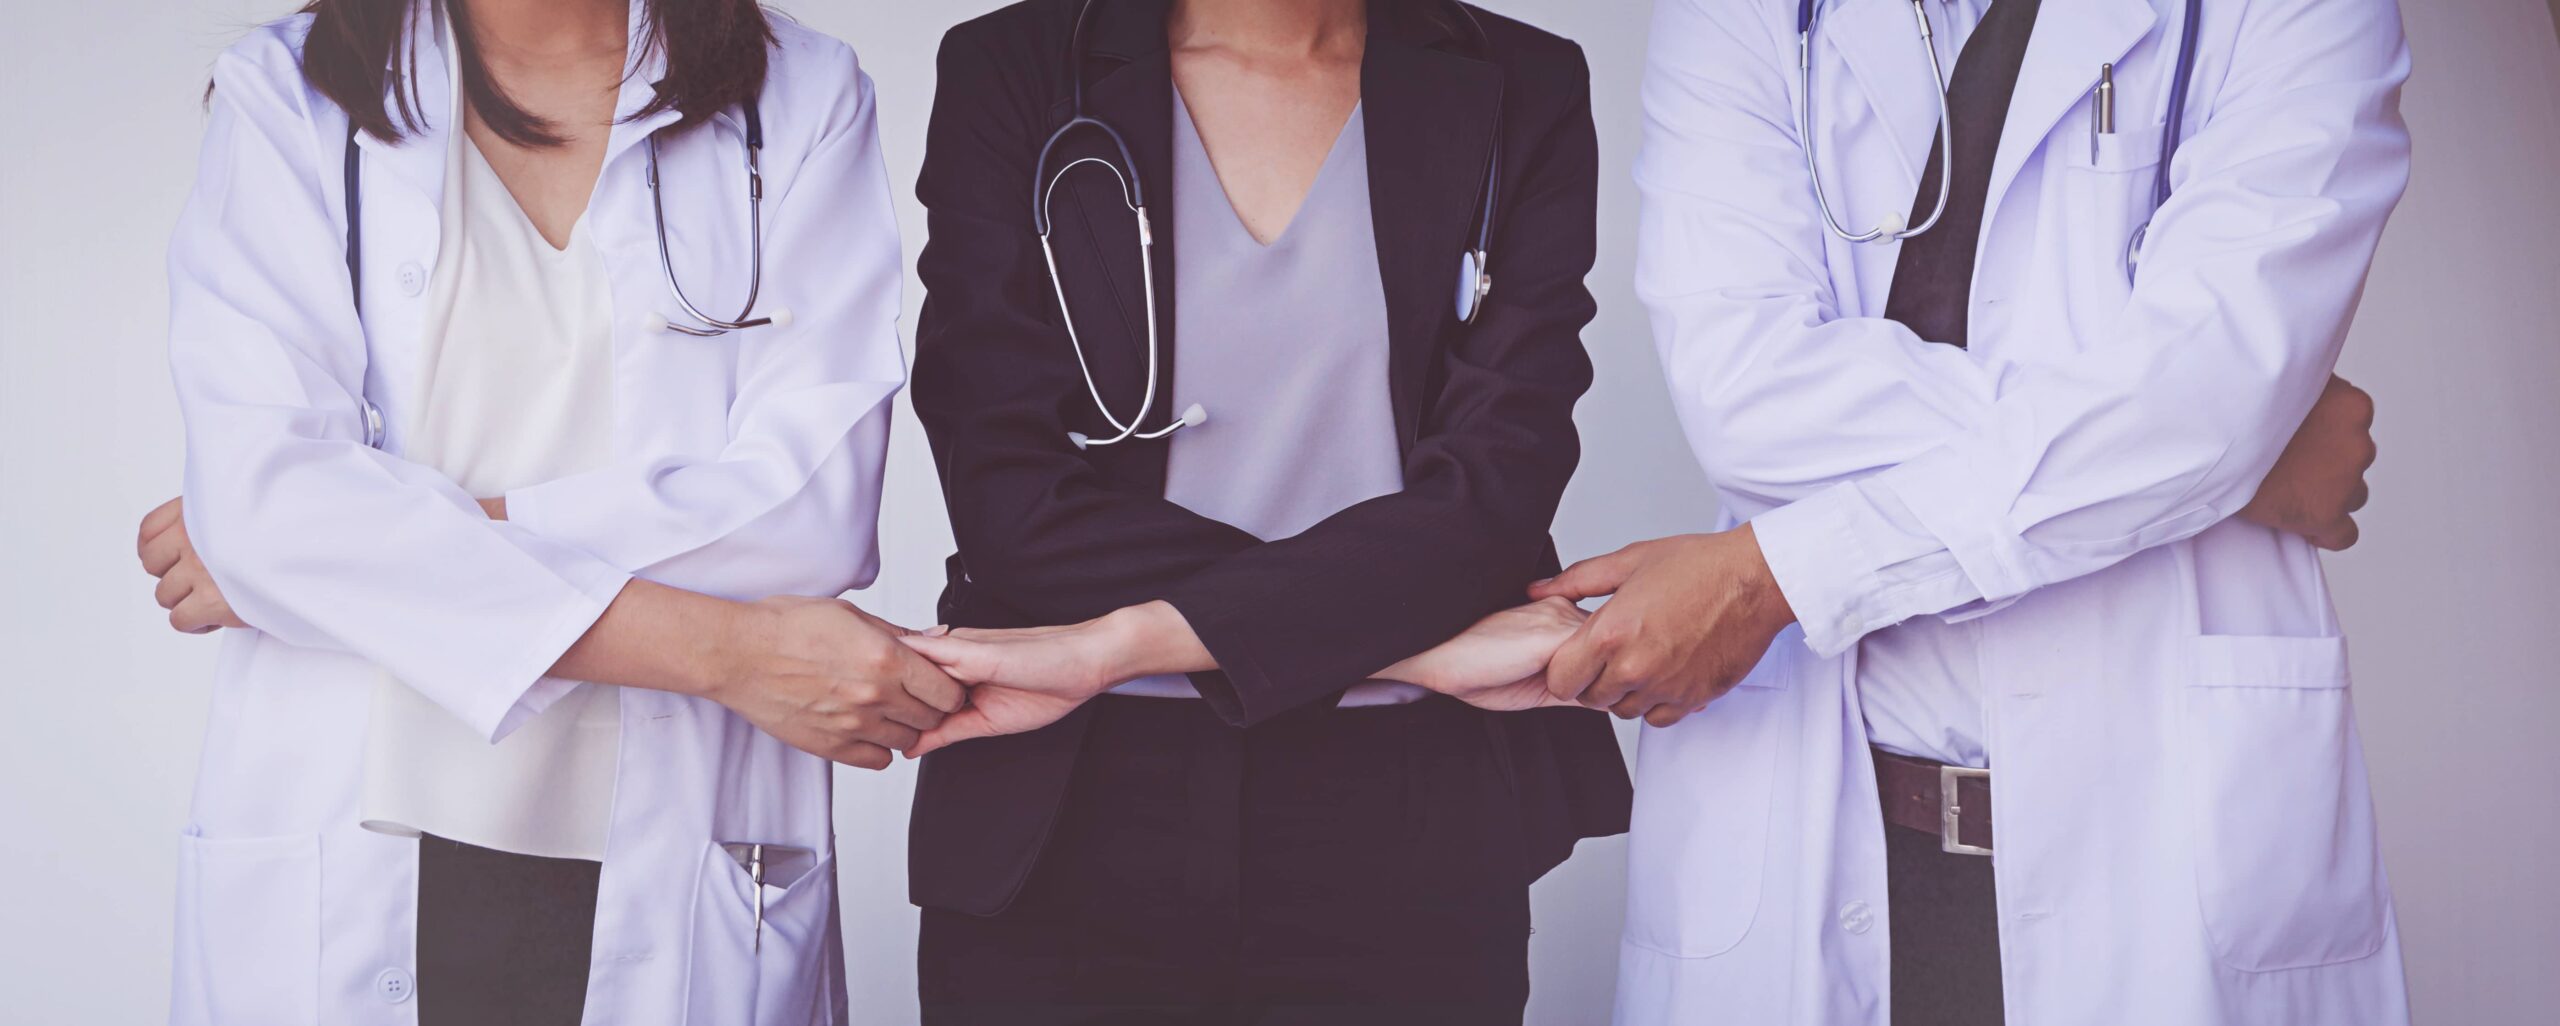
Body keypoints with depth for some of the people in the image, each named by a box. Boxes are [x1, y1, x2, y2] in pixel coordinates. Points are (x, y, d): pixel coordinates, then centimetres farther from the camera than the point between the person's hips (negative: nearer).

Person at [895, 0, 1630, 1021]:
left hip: (1404, 828, 1)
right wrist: (1410, 641, -15)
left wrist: (1117, 645, -18)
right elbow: (1009, 496, -11)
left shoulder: (1522, 93, 1)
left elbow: (1495, 493, -10)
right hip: (1065, 819, 0)